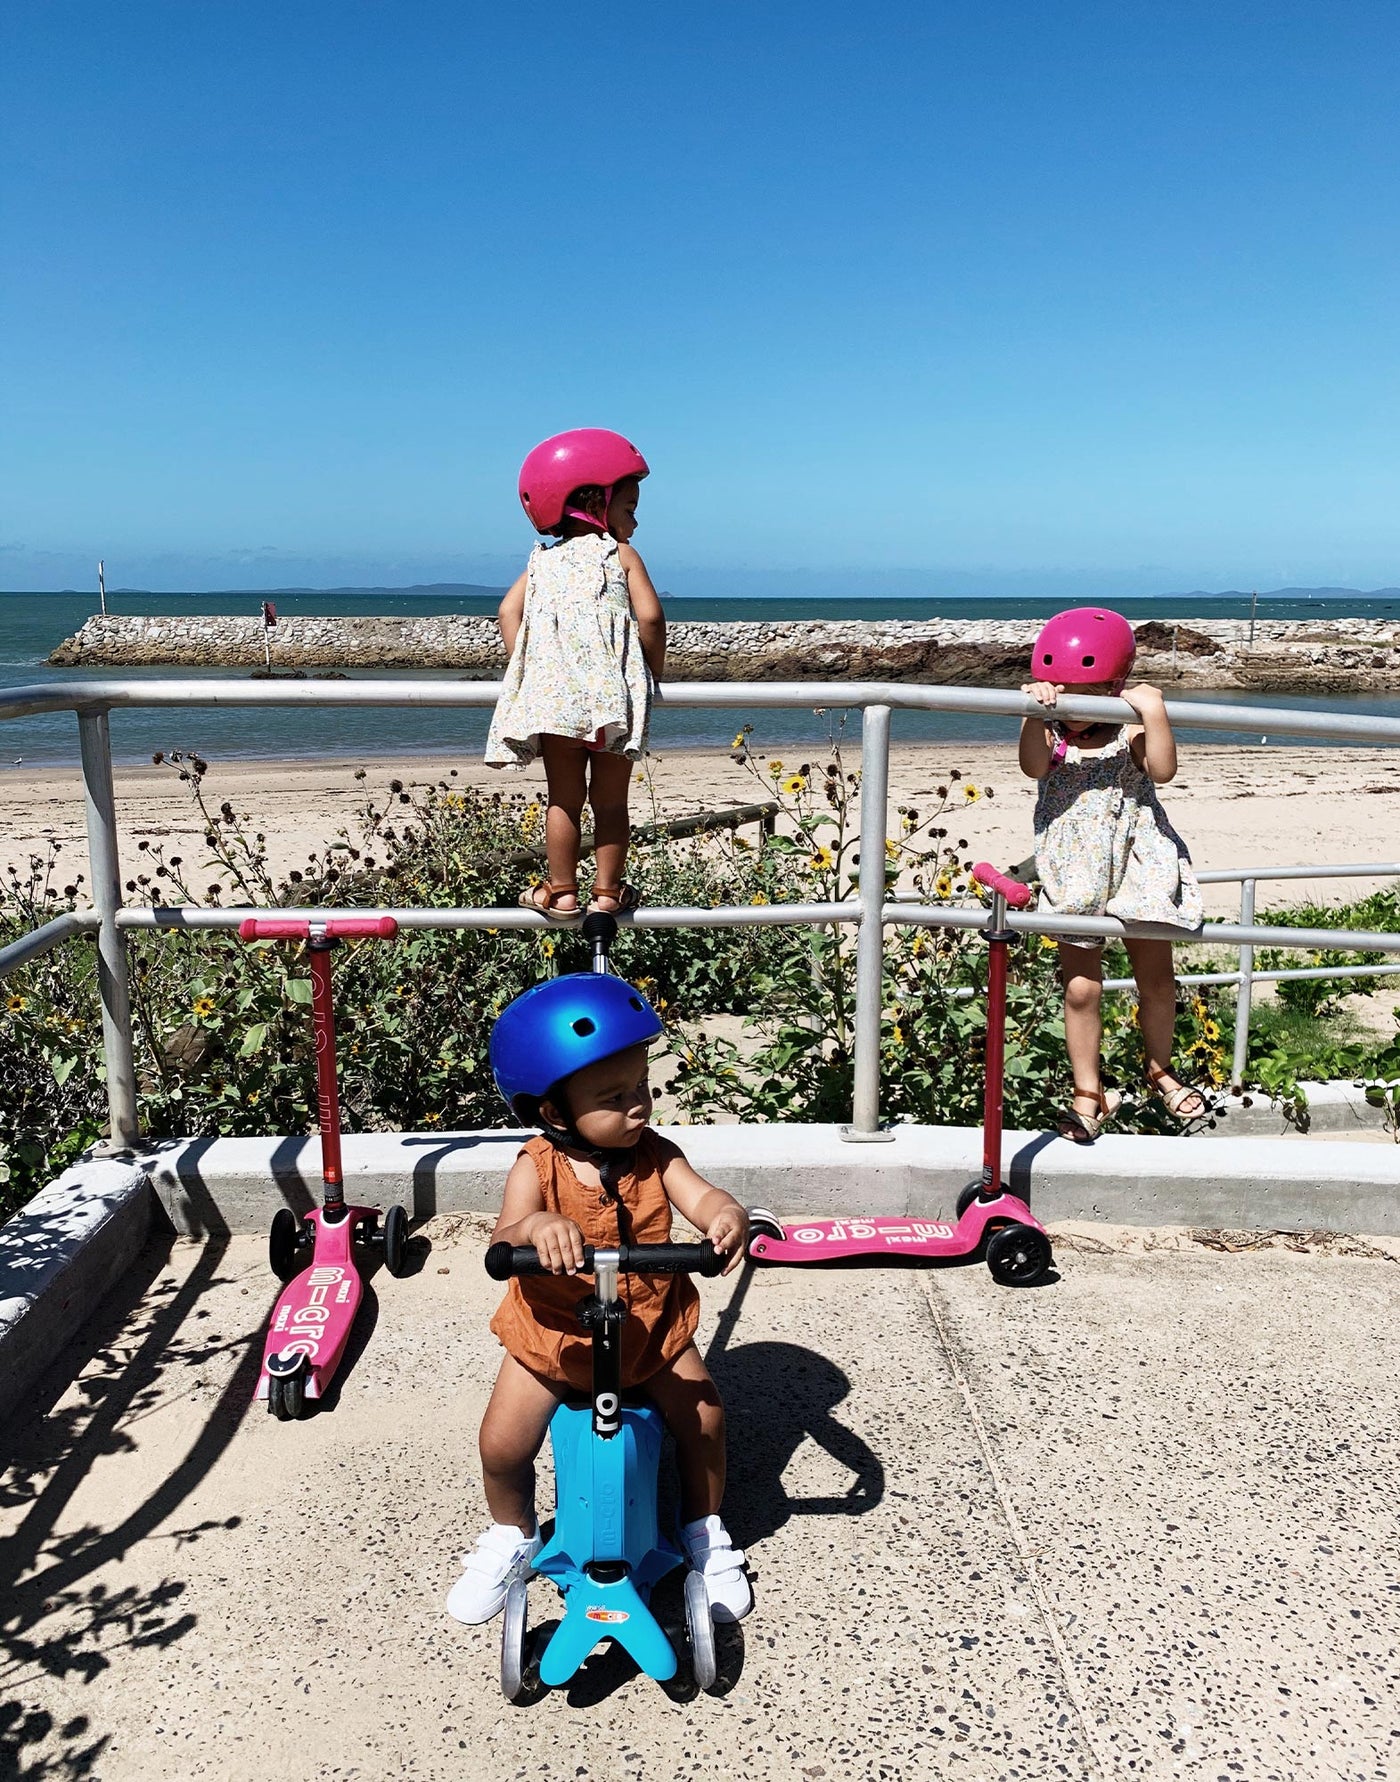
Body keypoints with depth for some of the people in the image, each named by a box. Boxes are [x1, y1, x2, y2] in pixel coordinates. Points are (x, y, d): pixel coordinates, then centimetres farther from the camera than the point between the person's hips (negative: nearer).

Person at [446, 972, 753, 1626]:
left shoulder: (655, 1156, -15)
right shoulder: (537, 1167, -21)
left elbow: (703, 1196, -29)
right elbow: (503, 1239, -34)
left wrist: (728, 1218, -54)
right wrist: (536, 1226, -58)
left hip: (650, 1326, 1)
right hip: (552, 1333, -1)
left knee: (703, 1418, -6)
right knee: (503, 1443, -5)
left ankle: (704, 1532, 25)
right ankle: (511, 1537, 30)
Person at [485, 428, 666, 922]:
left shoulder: (541, 561, 16)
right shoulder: (621, 555, 5)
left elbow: (508, 612, 5)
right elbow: (650, 616, -7)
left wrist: (527, 668, 7)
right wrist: (655, 671, 6)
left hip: (553, 698, 3)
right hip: (614, 697, -2)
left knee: (564, 798, 10)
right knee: (610, 800, 8)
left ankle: (560, 893, 13)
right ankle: (608, 892, 13)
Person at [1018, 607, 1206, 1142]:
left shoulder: (1128, 731, -7)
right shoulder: (1047, 731, -5)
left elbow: (1162, 770, -22)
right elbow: (1034, 767, -25)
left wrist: (1153, 713, -31)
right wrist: (1037, 713, -39)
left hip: (1137, 866, 0)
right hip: (1074, 875, 0)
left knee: (1157, 980, 10)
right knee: (1081, 988, 1)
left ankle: (1159, 1069, 35)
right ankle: (1089, 1093, 16)